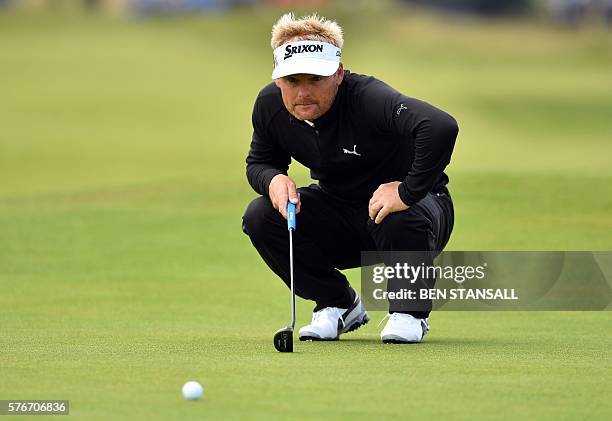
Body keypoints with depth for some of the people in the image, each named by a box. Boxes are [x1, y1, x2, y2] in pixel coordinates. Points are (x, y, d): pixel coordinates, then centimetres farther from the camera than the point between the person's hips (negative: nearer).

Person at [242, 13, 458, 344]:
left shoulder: (367, 99, -33)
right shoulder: (269, 105, -13)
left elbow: (442, 127, -49)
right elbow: (258, 163, 6)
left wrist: (408, 192, -42)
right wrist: (274, 179, -19)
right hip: (339, 213, 6)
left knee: (402, 220, -40)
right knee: (260, 217, -17)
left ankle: (409, 312, -8)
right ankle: (338, 304, 4)